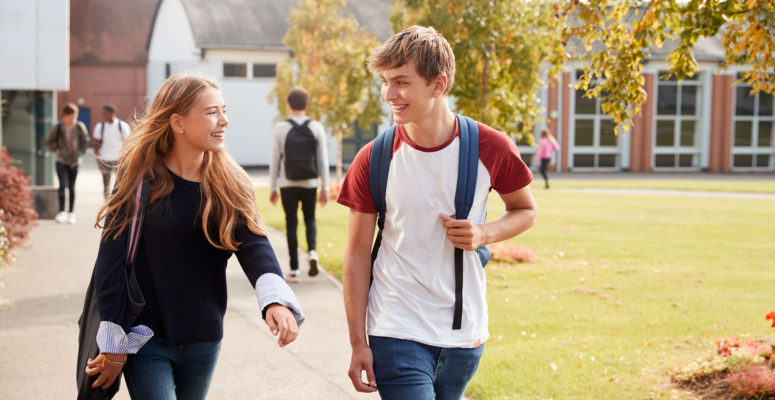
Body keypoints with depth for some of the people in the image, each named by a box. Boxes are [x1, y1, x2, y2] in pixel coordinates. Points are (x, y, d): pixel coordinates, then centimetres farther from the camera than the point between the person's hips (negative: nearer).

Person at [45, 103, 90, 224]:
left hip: (74, 161, 2)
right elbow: (49, 142, 5)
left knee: (72, 186, 6)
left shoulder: (79, 127, -4)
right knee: (63, 184, -16)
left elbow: (85, 141, 12)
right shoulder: (57, 128, -9)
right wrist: (57, 151, -5)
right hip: (61, 160, -2)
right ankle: (61, 211, -8)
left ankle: (71, 213, 15)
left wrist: (80, 152, 2)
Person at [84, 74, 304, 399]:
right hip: (145, 342, -3)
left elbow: (254, 244, -15)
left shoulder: (229, 184, 0)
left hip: (204, 343, 4)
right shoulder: (141, 177, -10)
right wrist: (114, 346, -10)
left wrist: (275, 299, -35)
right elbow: (111, 260, -9)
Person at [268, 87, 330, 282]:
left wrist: (272, 188, 5)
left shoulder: (280, 129, -6)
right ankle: (312, 251, -6)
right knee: (309, 219, 20)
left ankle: (294, 269, 5)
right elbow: (323, 160, -2)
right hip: (309, 184, 1)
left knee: (291, 224, 6)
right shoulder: (317, 128, -2)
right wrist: (325, 188, 3)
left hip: (288, 185, -1)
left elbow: (275, 161, -3)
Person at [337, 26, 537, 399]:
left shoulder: (490, 148, -7)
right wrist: (357, 344, -5)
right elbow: (358, 253, -3)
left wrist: (484, 234, -12)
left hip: (465, 332, 2)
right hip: (397, 334, -2)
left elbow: (525, 210, 10)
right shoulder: (373, 160, -9)